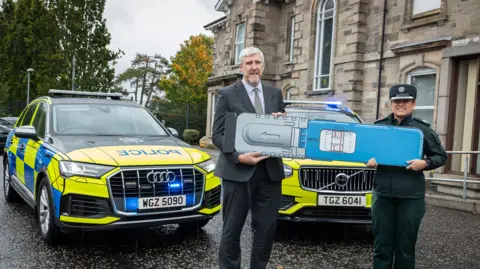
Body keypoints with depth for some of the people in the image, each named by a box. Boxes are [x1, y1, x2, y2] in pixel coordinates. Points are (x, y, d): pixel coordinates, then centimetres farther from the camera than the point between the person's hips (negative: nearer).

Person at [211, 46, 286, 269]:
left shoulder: (275, 94, 12)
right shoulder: (227, 94, -1)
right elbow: (218, 135, -5)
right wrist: (238, 157, -20)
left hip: (270, 171, 4)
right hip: (237, 171, -4)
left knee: (267, 228, 10)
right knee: (232, 229, 7)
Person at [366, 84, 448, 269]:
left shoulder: (423, 129, 1)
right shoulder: (378, 126, 7)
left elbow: (441, 156, 7)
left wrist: (425, 163, -13)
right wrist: (368, 160, -6)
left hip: (411, 196, -2)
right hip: (382, 193, 2)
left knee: (405, 248, 7)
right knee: (381, 246, 8)